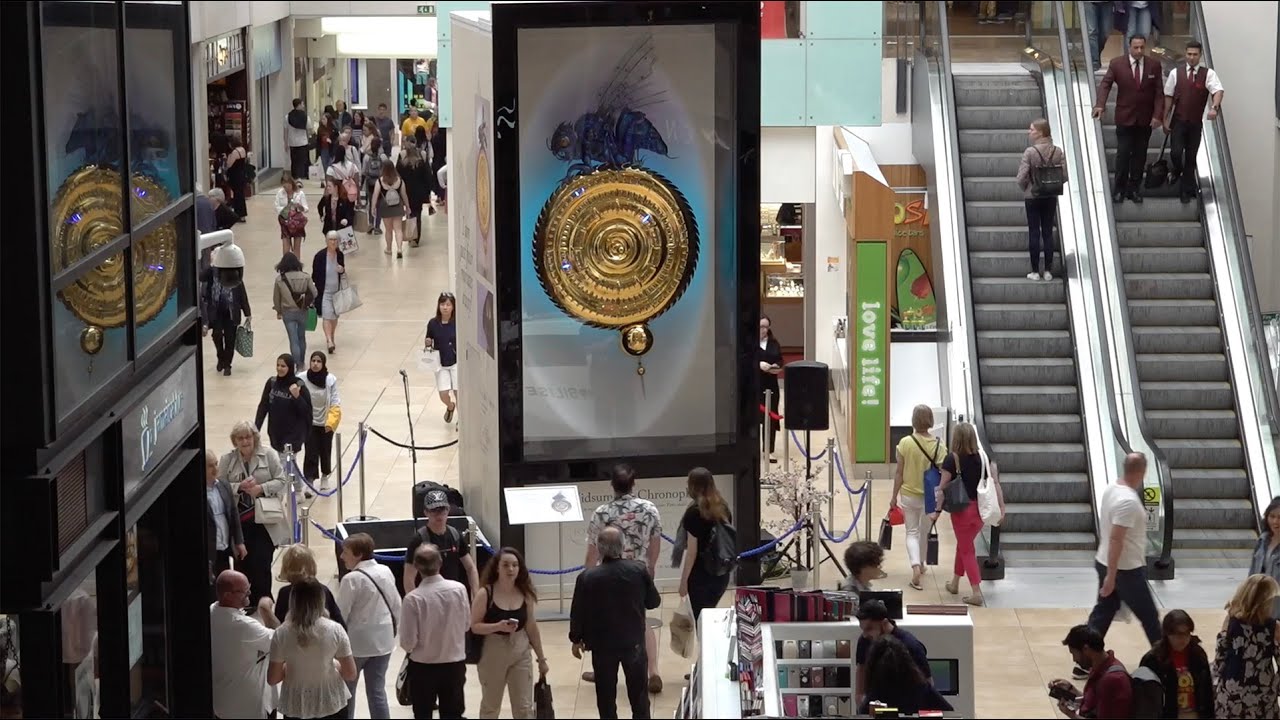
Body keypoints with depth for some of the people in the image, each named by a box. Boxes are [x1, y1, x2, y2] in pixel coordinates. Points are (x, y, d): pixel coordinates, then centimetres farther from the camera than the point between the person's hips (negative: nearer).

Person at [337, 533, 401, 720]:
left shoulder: (352, 579, -19)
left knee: (346, 691, 13)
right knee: (377, 691, 10)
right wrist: (394, 629, 19)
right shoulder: (386, 572, 0)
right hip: (382, 640, 6)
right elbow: (396, 605, 7)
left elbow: (341, 614, -16)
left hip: (357, 642, -6)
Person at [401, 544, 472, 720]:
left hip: (423, 666, -2)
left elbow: (408, 641, -16)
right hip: (455, 663, 2)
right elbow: (466, 624, 2)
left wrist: (409, 648, 7)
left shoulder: (413, 599, -21)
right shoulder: (459, 589, -13)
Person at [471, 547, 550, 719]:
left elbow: (532, 628, 6)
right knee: (490, 705, 14)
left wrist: (541, 659, 10)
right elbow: (474, 626, -13)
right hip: (492, 654, -3)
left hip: (520, 654, 3)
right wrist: (498, 626, -30)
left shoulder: (525, 594, -2)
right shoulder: (485, 594, -13)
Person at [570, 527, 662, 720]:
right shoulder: (640, 570, -15)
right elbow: (654, 602, -2)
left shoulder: (587, 577, -18)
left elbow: (578, 613, -9)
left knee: (606, 695, 14)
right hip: (634, 642, 1)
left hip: (603, 645, -1)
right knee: (638, 692, 18)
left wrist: (576, 639, 6)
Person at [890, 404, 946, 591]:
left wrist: (894, 496, 2)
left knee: (912, 532, 9)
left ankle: (916, 566, -12)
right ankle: (921, 564, 37)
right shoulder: (938, 446, -13)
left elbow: (899, 473, -9)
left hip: (908, 495, -1)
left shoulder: (905, 443, -15)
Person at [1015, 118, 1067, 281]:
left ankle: (1035, 271, 8)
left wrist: (1026, 188, 2)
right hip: (1051, 197, 3)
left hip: (1032, 196, -3)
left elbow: (1021, 178, -18)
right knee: (1048, 232, 11)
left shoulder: (1030, 152, -17)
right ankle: (1048, 271, 13)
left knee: (1034, 232, 5)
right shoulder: (1058, 151, -6)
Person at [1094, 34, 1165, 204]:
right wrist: (1100, 105, -27)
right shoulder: (1117, 64, -5)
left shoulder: (1154, 65, -1)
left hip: (1145, 119, 2)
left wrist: (1157, 115, -10)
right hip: (1125, 118, -2)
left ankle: (1134, 188, 16)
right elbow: (1105, 84, -10)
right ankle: (1119, 189, 9)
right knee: (1123, 155, -1)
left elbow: (1159, 92, -1)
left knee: (1140, 155, 7)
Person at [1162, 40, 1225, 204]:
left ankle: (1187, 191, 20)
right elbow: (1168, 97, 3)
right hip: (1178, 121, 0)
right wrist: (1166, 119, -1)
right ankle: (1177, 171, 21)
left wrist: (1214, 107, -39)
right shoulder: (1176, 73, 0)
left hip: (1196, 123, 0)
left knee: (1191, 157, 7)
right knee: (1176, 152, -14)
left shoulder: (1208, 74, -4)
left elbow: (1218, 91, -20)